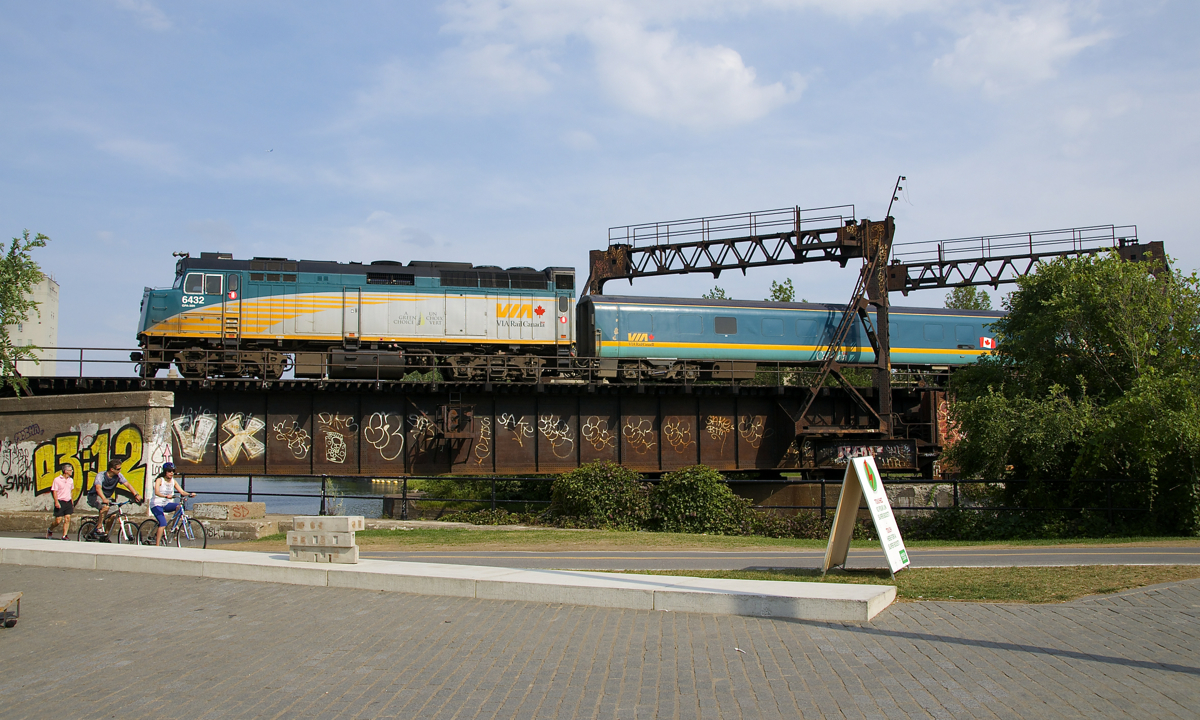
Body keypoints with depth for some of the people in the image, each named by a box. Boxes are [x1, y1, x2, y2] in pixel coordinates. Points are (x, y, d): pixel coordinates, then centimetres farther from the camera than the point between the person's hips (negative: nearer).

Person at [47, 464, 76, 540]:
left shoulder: (71, 480, 9)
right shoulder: (57, 480, -8)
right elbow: (54, 491, -9)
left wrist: (72, 501, 19)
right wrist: (56, 502, -17)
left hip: (68, 502, 5)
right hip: (60, 502, -5)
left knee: (67, 519, -3)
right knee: (58, 520, -3)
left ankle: (64, 535, 2)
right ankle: (50, 530, 25)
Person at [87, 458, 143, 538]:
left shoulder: (118, 476, -10)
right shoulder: (101, 476, -25)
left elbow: (127, 484, -16)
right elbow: (98, 488, -40)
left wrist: (136, 494, -33)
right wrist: (104, 499, -58)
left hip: (107, 497, 6)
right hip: (94, 496, -6)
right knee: (106, 507, -35)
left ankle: (105, 535, 6)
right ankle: (99, 527, -20)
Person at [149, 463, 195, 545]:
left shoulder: (173, 481, 5)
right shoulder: (159, 480, -11)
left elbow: (181, 491, -3)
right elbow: (156, 492, -27)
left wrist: (190, 494, -23)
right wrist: (166, 496, -46)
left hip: (167, 504, 5)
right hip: (157, 504, -5)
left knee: (179, 506, -25)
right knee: (163, 524, -22)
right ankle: (157, 545, -15)